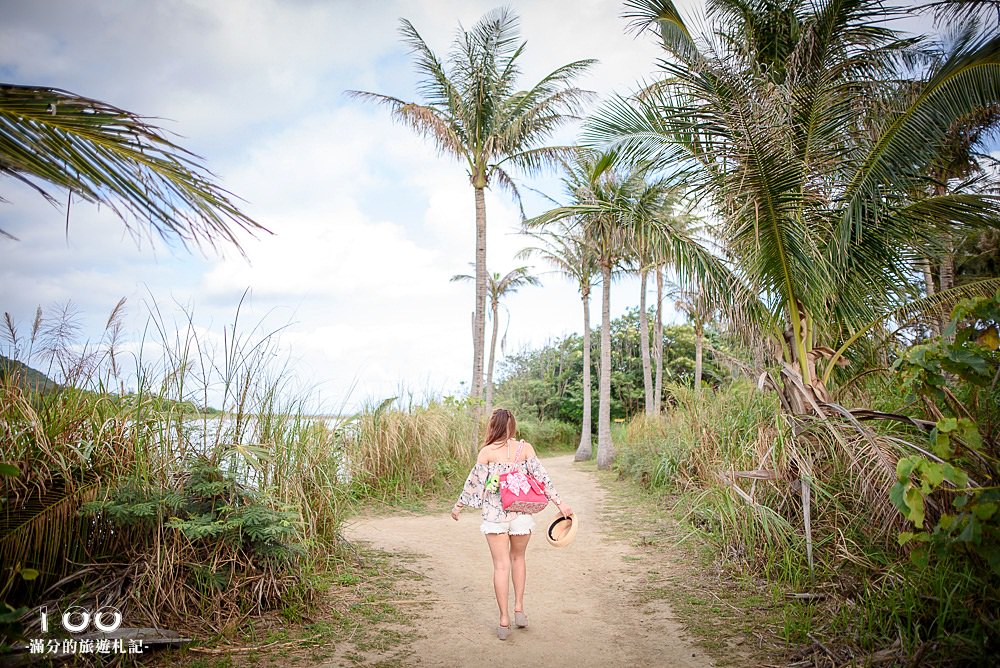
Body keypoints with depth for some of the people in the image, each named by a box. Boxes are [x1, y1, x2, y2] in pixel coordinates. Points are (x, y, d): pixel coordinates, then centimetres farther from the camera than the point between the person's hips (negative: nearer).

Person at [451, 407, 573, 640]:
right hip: (521, 513, 2)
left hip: (494, 514, -2)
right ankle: (519, 608, 22)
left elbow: (474, 481, -2)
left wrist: (459, 505, 11)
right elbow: (541, 477, -5)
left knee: (501, 565, 6)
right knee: (517, 558, 23)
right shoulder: (525, 448, -2)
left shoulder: (487, 451, -6)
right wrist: (559, 502, 0)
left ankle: (504, 620, 8)